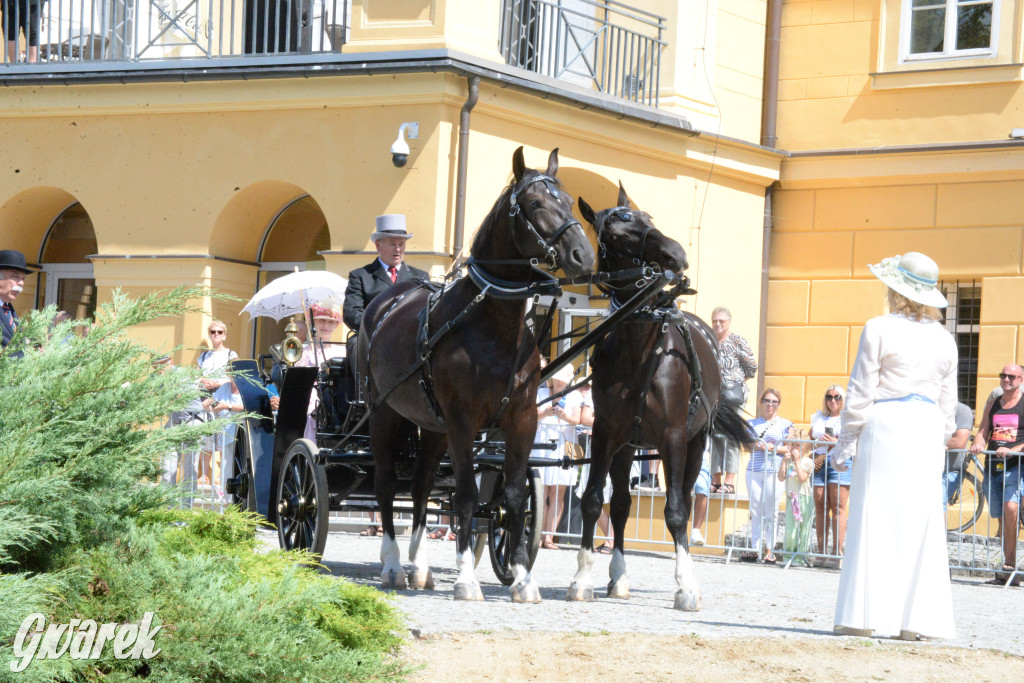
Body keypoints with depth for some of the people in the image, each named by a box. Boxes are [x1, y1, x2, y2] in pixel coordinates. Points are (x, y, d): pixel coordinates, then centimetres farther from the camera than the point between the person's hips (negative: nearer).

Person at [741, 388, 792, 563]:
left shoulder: (784, 424, 8)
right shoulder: (753, 423, 16)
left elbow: (789, 448, 5)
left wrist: (773, 448, -12)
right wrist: (756, 445, -8)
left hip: (774, 470, -3)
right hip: (754, 470, 3)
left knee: (771, 511, -5)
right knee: (755, 511, 3)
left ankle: (770, 550, -3)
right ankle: (755, 549, 6)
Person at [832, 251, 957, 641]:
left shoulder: (879, 330, -6)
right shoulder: (944, 339, 9)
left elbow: (860, 393, -6)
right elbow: (947, 403, 13)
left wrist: (844, 444, 0)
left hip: (885, 428, -4)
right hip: (928, 432, 4)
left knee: (876, 518, -2)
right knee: (921, 522, 7)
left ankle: (867, 616, -3)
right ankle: (918, 619, 5)